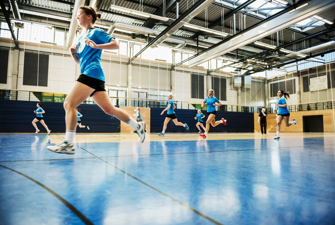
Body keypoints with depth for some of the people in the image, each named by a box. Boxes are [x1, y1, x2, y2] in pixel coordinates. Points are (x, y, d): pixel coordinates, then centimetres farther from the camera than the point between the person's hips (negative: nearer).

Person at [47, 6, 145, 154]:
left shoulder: (95, 32, 3)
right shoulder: (81, 37, 27)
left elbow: (115, 45, -8)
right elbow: (78, 60, 29)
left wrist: (96, 46, -19)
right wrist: (73, 53, 8)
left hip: (92, 73, -9)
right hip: (90, 76, 9)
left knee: (69, 104, -15)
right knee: (109, 109, 8)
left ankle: (68, 144, -15)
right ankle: (138, 126, 16)